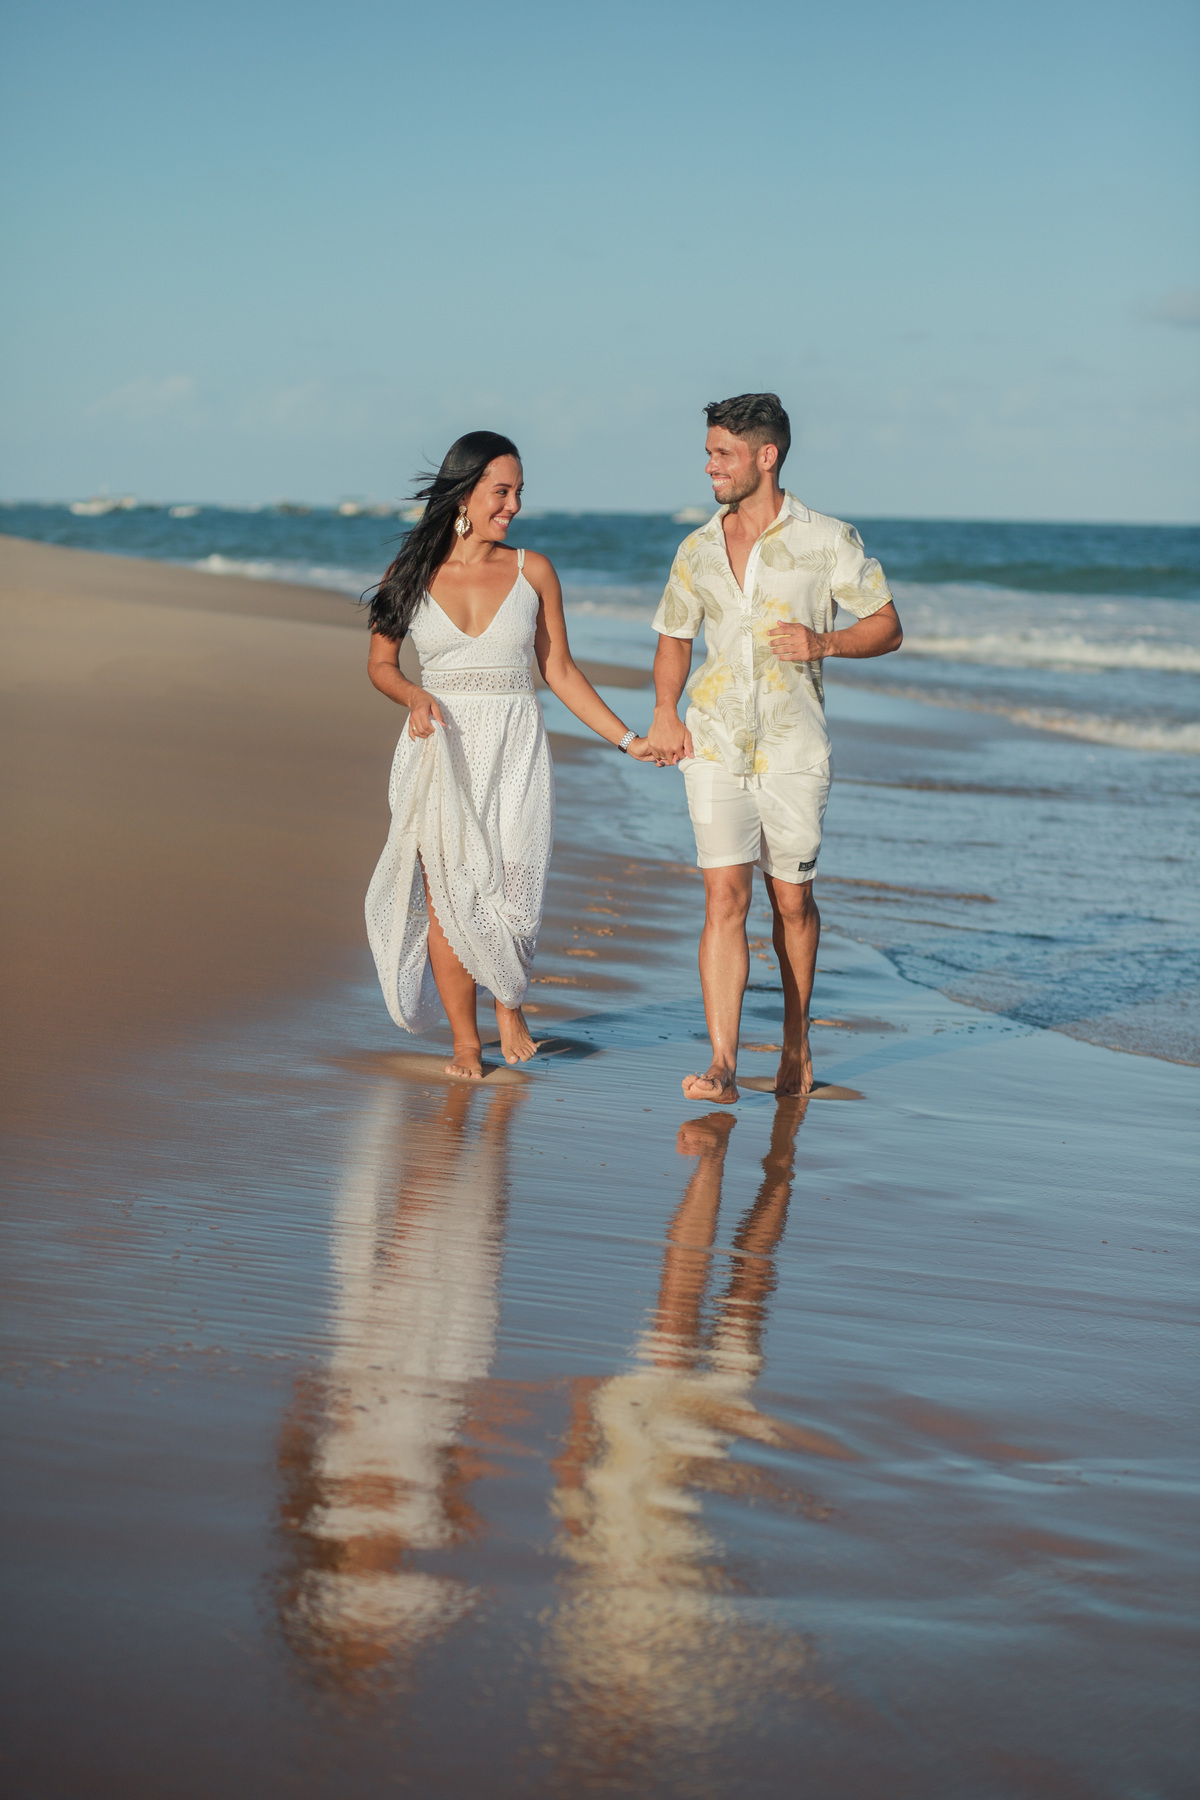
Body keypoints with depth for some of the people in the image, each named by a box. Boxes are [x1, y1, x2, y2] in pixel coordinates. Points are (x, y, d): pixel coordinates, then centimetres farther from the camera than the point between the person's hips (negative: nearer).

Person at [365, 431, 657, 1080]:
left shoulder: (532, 571, 5)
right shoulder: (412, 573, 3)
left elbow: (560, 670, 10)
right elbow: (380, 664, 12)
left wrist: (627, 739, 6)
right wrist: (415, 696, -10)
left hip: (514, 749, 0)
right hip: (442, 750, 0)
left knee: (511, 892, -9)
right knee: (446, 894, -3)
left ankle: (509, 1003, 19)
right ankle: (465, 1039, 11)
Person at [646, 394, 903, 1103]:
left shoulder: (830, 540, -3)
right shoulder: (698, 550, 8)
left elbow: (887, 627, 3)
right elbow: (675, 636, 21)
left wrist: (824, 643, -16)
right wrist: (665, 712, 3)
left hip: (794, 751, -2)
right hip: (715, 746, 2)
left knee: (793, 901, 8)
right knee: (725, 897, -9)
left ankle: (797, 1042, 30)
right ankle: (723, 1066, -13)